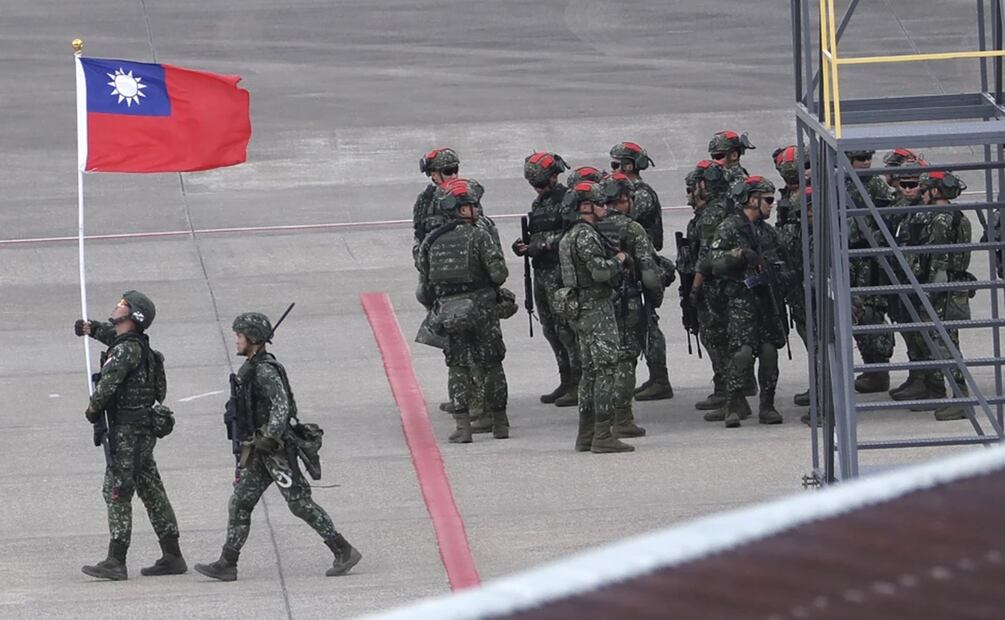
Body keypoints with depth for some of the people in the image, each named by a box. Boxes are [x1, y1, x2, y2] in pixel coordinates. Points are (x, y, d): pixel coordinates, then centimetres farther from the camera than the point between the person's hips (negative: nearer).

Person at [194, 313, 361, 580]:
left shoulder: (265, 371, -16)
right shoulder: (251, 368, 15)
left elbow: (282, 405, -27)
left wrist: (270, 437, -33)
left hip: (276, 450, -10)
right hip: (259, 452, 10)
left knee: (300, 503, -7)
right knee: (239, 504, 5)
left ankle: (344, 551, -2)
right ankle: (227, 564, 5)